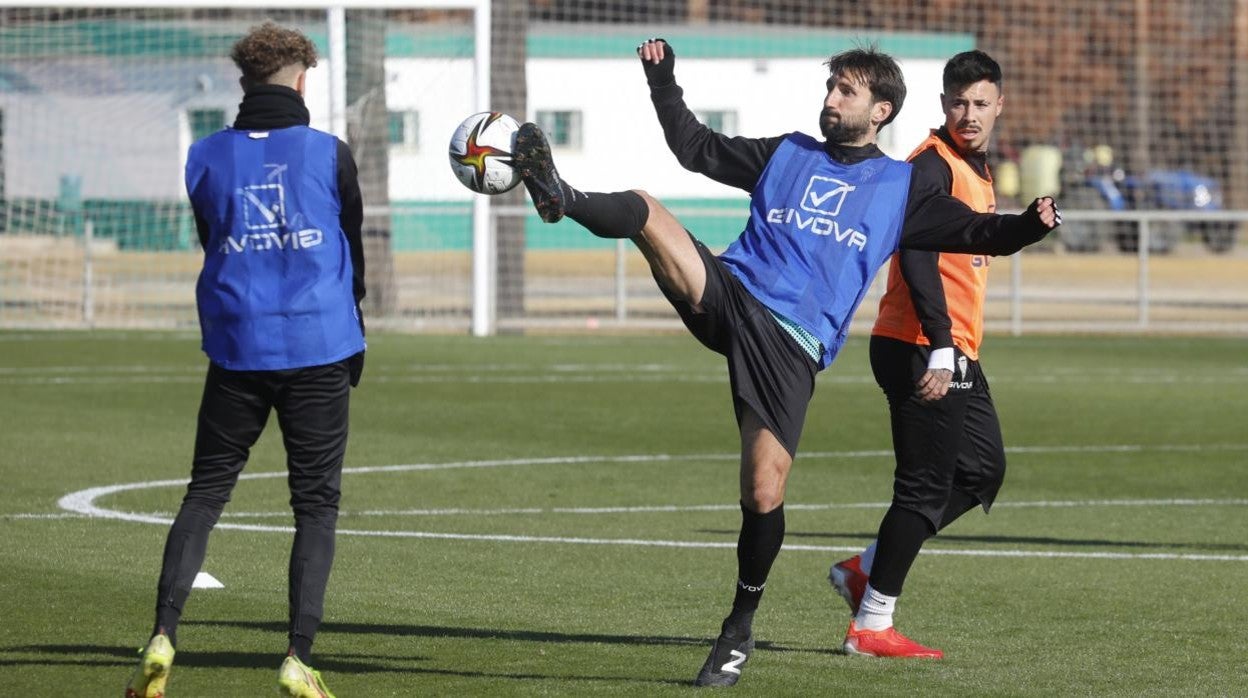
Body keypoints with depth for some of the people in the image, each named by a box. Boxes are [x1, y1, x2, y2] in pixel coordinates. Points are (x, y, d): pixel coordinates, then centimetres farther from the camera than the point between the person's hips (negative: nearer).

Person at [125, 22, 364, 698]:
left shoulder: (206, 157, 4)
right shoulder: (328, 153, -3)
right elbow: (353, 254, 7)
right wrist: (354, 346, 21)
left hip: (235, 350, 2)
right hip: (318, 348, -2)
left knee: (204, 494, 10)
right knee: (316, 504, 4)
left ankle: (163, 635, -4)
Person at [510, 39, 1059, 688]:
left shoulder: (901, 189, 14)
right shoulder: (786, 154, 22)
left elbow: (976, 233, 8)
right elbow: (696, 147, 28)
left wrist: (1028, 226, -12)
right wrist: (663, 81, 18)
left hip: (791, 346, -2)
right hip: (728, 294, 2)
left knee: (763, 494, -9)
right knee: (643, 208, -23)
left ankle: (740, 629, 9)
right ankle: (564, 200, -51)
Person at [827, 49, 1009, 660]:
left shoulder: (975, 168, 16)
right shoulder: (932, 165, -15)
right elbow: (916, 259, -26)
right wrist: (939, 350, -32)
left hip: (954, 354, 10)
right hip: (923, 352, -10)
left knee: (983, 470, 15)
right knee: (926, 488, -7)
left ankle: (866, 569, 20)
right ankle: (870, 625, 1)